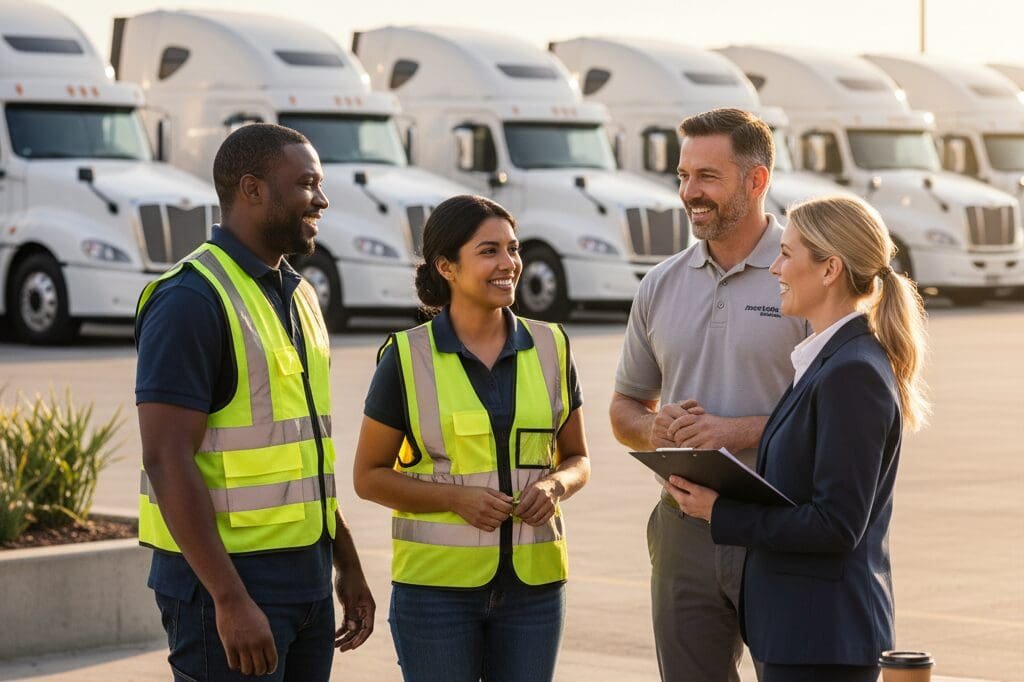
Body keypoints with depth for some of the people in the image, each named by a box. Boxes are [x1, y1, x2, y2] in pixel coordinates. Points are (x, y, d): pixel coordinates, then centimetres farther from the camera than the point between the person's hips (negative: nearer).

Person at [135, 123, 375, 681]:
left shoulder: (298, 296, 16)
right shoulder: (191, 299, -14)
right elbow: (167, 460, -20)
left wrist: (347, 566, 20)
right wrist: (231, 600, -23)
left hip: (306, 578, 9)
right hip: (223, 578, -9)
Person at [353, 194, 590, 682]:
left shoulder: (550, 348, 5)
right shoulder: (407, 358, -4)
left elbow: (576, 458, 14)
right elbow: (369, 476, 0)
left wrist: (555, 487, -9)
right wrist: (455, 498, -15)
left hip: (531, 583, 3)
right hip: (437, 584, -3)